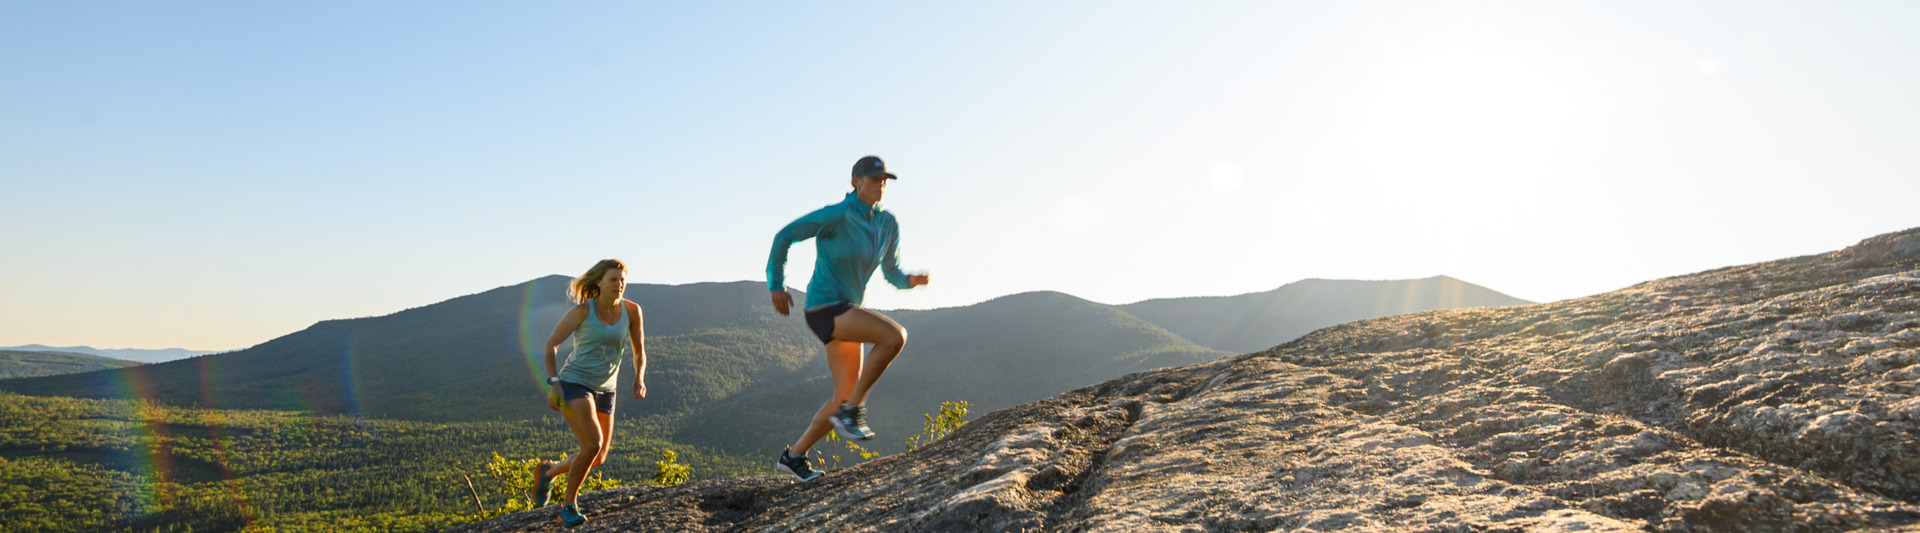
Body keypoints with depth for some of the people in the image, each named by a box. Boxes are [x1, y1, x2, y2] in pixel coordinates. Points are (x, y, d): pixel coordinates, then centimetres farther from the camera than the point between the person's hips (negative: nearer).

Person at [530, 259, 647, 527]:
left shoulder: (632, 310, -2)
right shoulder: (582, 311, -11)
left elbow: (639, 351, 8)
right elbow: (551, 345, -4)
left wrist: (639, 378, -10)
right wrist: (553, 382, -14)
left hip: (603, 391, 5)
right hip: (574, 384, -5)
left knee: (597, 459, 8)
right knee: (593, 444, -24)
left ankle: (549, 471, 36)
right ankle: (570, 506, -3)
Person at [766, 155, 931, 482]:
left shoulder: (888, 224, 8)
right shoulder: (837, 216, -15)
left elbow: (891, 273, 14)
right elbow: (784, 236, -9)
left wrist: (911, 281, -9)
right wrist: (777, 285, -13)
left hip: (846, 311, 8)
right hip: (825, 309, -8)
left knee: (846, 397, 8)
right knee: (895, 336, -26)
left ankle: (793, 456, 24)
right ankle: (852, 410, -13)